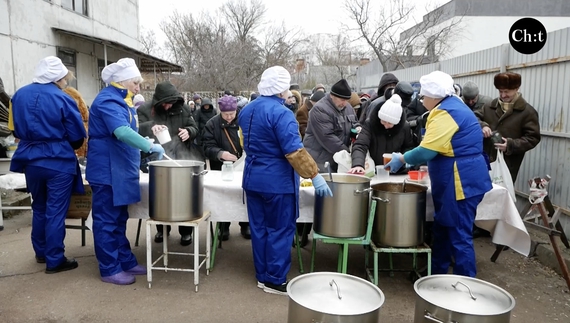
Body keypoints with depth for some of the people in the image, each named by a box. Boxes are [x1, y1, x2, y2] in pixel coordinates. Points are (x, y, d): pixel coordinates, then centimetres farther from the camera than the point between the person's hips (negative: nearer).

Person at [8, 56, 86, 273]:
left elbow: (15, 129, 13)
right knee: (56, 212, 2)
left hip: (31, 160, 6)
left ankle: (41, 253, 33)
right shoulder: (63, 99, -13)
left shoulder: (19, 95, 4)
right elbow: (77, 137, -8)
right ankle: (55, 260, 9)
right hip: (59, 162, -6)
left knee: (39, 208, 20)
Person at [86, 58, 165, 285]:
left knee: (119, 220, 15)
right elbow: (122, 132, -31)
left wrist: (141, 156, 15)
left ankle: (126, 262, 24)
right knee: (107, 221, -1)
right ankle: (110, 269, 8)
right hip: (107, 171, -10)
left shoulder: (121, 101, 17)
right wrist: (149, 146, -32)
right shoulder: (108, 100, -15)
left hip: (120, 170, 10)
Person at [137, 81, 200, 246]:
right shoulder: (145, 110, -2)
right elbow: (137, 129, -17)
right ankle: (162, 229, 28)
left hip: (182, 159, 1)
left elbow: (194, 128, 11)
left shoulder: (183, 108, 5)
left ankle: (186, 231, 17)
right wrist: (150, 127, -38)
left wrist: (188, 131, -13)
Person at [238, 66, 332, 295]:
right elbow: (295, 152, -24)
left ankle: (262, 276, 24)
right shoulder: (281, 113, -18)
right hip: (277, 181, -8)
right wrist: (315, 176, -20)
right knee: (280, 230, 3)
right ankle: (275, 280, 10)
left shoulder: (247, 110, 9)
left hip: (252, 177, 8)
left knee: (259, 228, 13)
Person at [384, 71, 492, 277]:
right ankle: (437, 275, 31)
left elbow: (426, 150, -23)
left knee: (459, 235, -3)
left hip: (461, 182, -11)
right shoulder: (453, 106, 15)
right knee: (442, 229, 18)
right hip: (455, 181, 11)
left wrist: (402, 159, -8)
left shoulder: (445, 112, -18)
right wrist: (410, 160, 16)